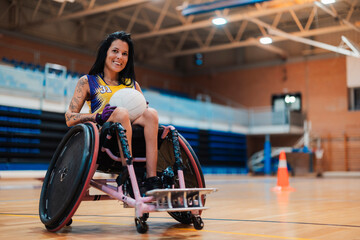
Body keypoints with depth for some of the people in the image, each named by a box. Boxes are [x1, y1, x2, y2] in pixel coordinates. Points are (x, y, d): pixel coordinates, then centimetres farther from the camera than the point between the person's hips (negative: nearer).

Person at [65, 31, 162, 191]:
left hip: (133, 138, 3)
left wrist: (144, 111, -7)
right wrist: (98, 116, -16)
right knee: (121, 112, -32)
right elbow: (69, 119, 2)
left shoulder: (133, 85, 21)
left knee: (151, 112, -25)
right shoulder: (87, 82, 10)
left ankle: (152, 180, -35)